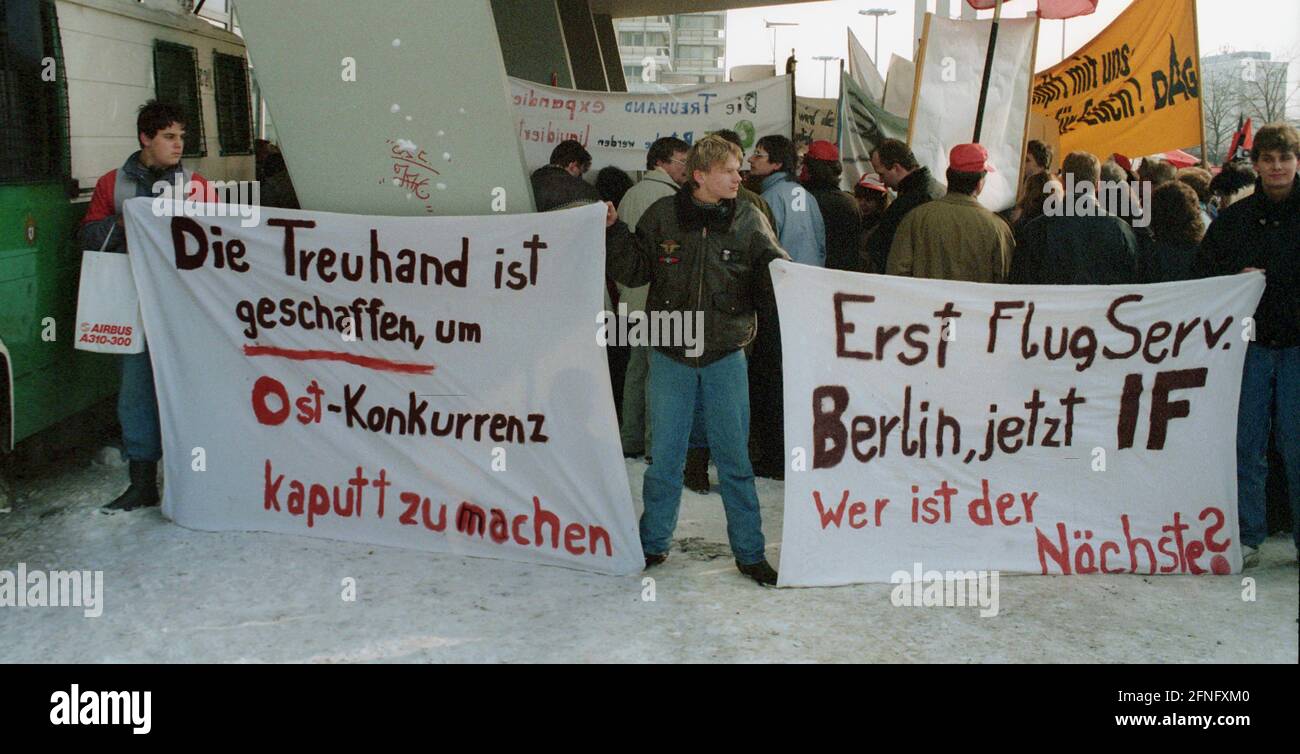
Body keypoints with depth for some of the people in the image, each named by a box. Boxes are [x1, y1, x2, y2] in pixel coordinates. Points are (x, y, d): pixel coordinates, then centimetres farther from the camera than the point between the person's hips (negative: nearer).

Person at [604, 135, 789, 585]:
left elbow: (770, 290, -1)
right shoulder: (663, 215, -2)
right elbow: (634, 271, 5)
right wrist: (613, 231, -8)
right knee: (665, 457, 10)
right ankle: (654, 543, 27)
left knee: (734, 459, 6)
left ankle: (749, 552, 18)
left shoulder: (748, 220, -2)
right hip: (670, 354, 0)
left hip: (726, 355, 0)